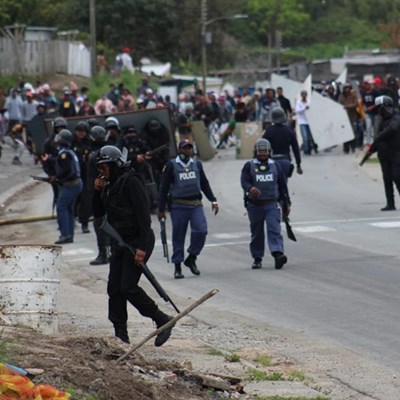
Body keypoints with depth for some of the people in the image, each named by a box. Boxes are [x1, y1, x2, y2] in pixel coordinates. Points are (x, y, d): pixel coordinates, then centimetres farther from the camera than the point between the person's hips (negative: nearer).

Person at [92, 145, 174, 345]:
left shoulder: (130, 182, -14)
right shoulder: (109, 185, 12)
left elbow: (143, 214, -20)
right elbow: (98, 214, 18)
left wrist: (142, 247, -25)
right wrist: (97, 192, 1)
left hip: (137, 242, -9)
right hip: (119, 242, 9)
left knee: (128, 288, -14)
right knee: (114, 289, 3)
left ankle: (163, 321, -1)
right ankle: (121, 334, 8)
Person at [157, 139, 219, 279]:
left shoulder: (197, 164, 13)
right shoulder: (171, 165, 2)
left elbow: (205, 184, 21)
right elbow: (164, 188, 3)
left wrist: (213, 200, 11)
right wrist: (161, 209, 1)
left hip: (196, 205, 3)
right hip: (178, 206, -3)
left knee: (201, 231, -15)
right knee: (178, 237, -1)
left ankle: (191, 259, 5)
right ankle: (177, 267, 8)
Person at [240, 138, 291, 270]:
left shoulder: (275, 166, 10)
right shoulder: (249, 166, 3)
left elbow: (282, 185, 15)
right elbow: (244, 181, -11)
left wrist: (286, 203, 14)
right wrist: (250, 188, -35)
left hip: (271, 204, 0)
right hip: (254, 205, 0)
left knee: (274, 229, -16)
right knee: (257, 233, 8)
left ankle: (278, 255, -29)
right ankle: (257, 259, 19)